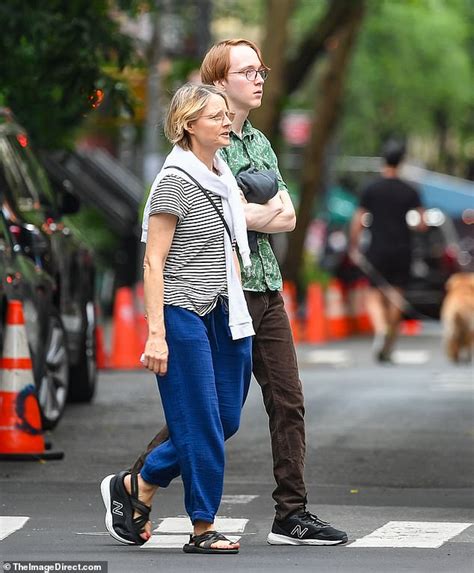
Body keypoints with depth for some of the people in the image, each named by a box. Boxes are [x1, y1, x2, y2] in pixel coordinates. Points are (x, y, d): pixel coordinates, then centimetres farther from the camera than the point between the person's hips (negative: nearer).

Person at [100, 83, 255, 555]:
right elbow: (154, 263, -13)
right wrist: (155, 334, -18)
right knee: (201, 424, -4)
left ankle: (135, 487, 22)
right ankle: (202, 529, 6)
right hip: (183, 314, -8)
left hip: (223, 314, 8)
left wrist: (236, 313, 18)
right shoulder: (175, 181, -10)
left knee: (226, 419, 8)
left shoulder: (223, 178, 14)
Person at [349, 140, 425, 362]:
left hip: (378, 250, -1)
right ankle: (388, 349, 10)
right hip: (402, 252, 1)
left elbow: (357, 221, -3)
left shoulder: (370, 189, -2)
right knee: (396, 298, 9)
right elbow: (422, 224, -4)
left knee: (375, 296, 3)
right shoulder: (410, 192, 0)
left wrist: (354, 248, 5)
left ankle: (380, 330, -26)